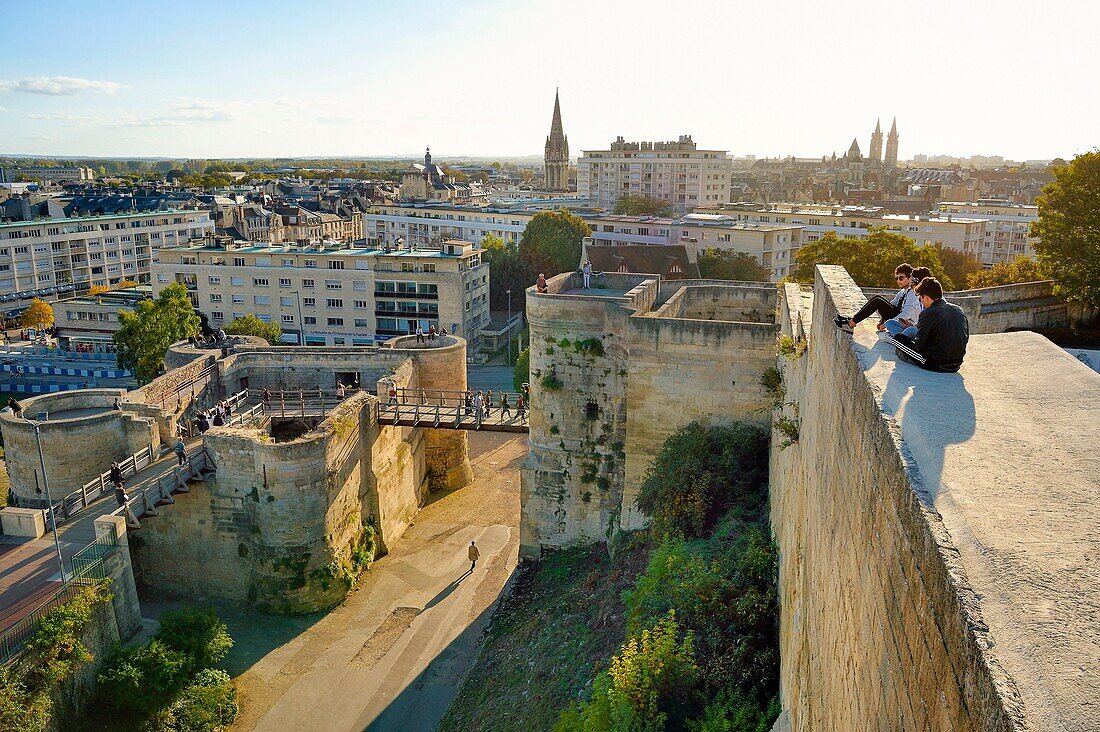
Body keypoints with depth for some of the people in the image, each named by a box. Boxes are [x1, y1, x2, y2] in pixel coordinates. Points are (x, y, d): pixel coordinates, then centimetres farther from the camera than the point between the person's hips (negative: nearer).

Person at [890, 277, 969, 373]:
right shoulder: (959, 310, 5)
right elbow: (966, 339, 13)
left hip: (935, 364, -7)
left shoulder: (928, 314, -14)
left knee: (897, 338, 2)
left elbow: (919, 345, -12)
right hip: (956, 365, 7)